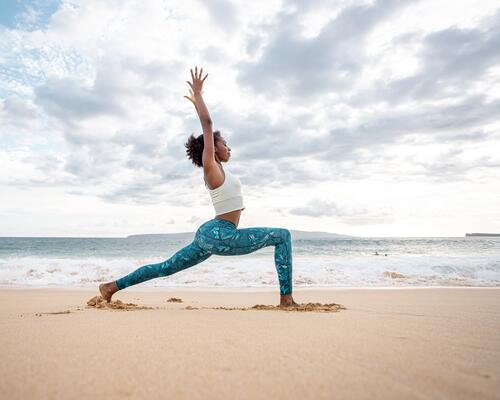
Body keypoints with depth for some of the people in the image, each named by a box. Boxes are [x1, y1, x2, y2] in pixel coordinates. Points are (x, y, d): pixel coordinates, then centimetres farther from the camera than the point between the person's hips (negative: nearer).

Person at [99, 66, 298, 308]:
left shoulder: (215, 168, 14)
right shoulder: (211, 166, -10)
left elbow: (206, 126, 26)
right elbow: (207, 124, -14)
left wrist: (197, 103, 34)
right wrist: (198, 93, -7)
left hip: (209, 234, 10)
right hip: (219, 235, -9)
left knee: (166, 267, 16)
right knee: (283, 236, -6)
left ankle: (113, 286, 23)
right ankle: (286, 298, -8)